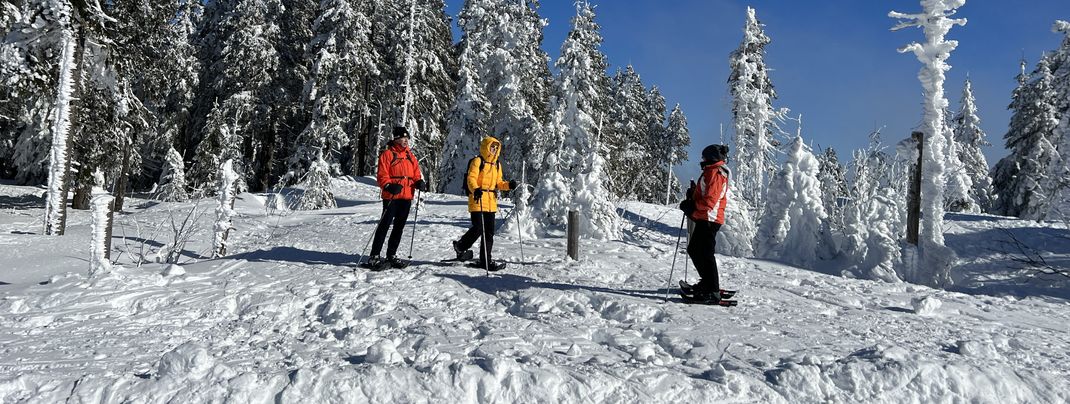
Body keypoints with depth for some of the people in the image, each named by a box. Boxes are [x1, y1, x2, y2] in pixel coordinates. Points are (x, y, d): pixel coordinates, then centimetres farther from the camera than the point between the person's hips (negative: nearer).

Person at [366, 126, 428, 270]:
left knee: (399, 227, 12)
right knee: (385, 225, -9)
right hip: (391, 197, -7)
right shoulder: (388, 154, -3)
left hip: (406, 197, 7)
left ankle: (391, 255, 22)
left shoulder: (410, 155, 17)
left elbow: (416, 173, 18)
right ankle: (374, 257, -7)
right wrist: (389, 186, -26)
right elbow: (382, 175, -8)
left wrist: (420, 182, -3)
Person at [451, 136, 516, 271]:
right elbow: (471, 179, -14)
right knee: (478, 229, -12)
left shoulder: (497, 164, 19)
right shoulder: (477, 161, -4)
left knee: (489, 233, 7)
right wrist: (475, 189, -33)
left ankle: (485, 261, 14)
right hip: (478, 200, -7)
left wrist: (508, 185, 3)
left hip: (491, 202, 7)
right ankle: (460, 246, 15)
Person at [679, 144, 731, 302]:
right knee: (694, 250, 19)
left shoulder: (714, 173, -13)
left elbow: (710, 200, -21)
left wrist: (691, 207, -16)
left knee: (705, 254, -10)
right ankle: (708, 283, 30)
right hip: (706, 219, 11)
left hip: (709, 220, -11)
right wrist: (694, 194, 8)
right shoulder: (715, 172, 21)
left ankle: (713, 292, -7)